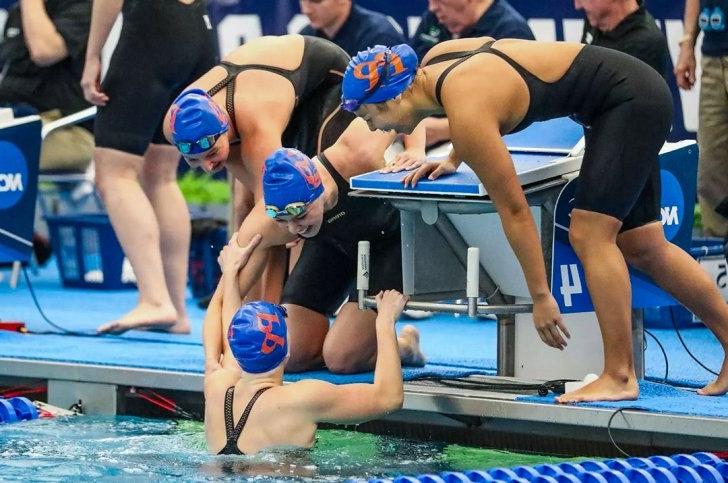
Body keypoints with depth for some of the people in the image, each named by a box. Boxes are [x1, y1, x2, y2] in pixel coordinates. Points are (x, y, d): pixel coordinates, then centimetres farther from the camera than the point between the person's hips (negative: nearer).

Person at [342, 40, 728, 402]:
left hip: (631, 101, -10)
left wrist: (540, 296, -20)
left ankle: (619, 376, -15)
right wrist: (452, 160, 11)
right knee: (641, 245, 12)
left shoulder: (467, 114, -28)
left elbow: (513, 209, -24)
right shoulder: (434, 61, -3)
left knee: (590, 233, -16)